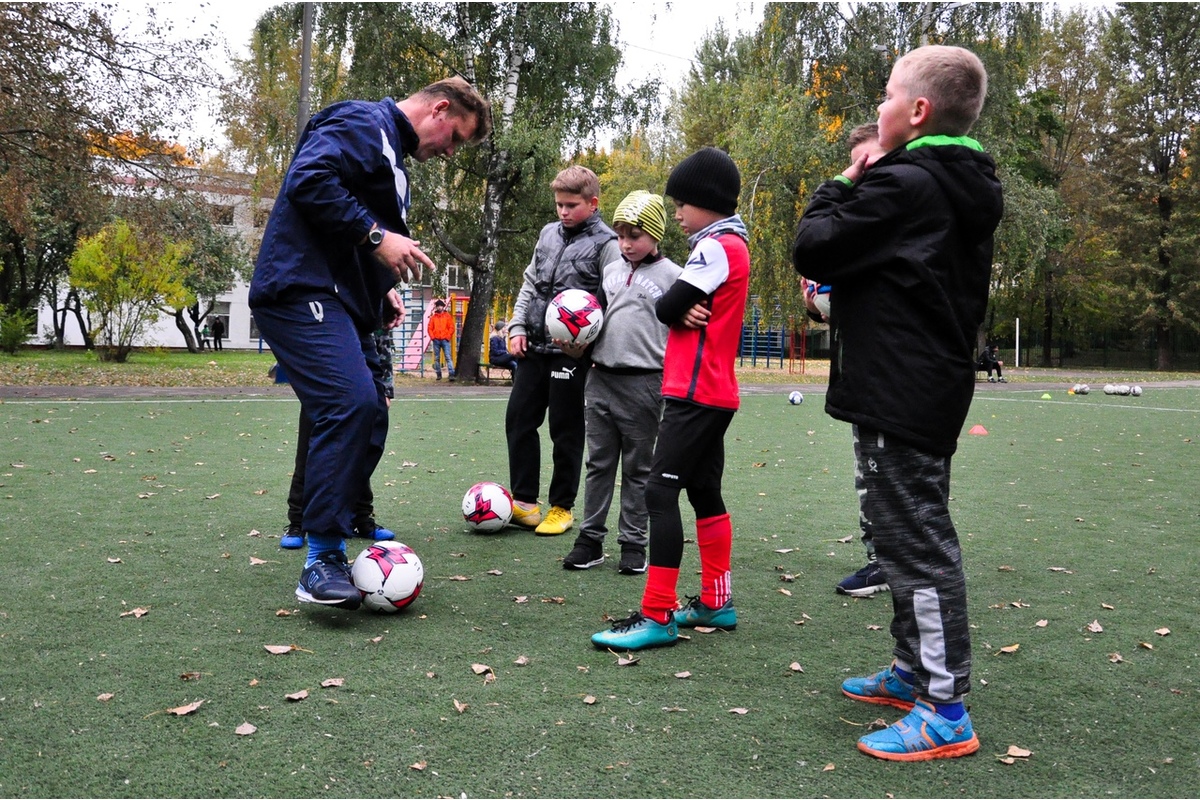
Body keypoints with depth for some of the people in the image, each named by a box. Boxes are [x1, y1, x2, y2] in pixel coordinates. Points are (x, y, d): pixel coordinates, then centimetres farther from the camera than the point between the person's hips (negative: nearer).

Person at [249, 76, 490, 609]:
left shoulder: (393, 156, 26)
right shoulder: (365, 122, -5)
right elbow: (308, 179, -21)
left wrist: (381, 287, 17)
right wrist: (376, 237, -20)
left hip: (340, 304, 11)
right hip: (304, 291, -11)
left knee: (367, 418, 6)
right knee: (351, 403, -23)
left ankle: (333, 547, 13)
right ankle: (321, 560, -17)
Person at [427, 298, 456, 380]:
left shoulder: (448, 316, 5)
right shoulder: (433, 317, 9)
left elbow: (451, 327, 1)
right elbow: (429, 328, 8)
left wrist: (448, 337, -7)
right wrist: (432, 337, -4)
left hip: (445, 340, -3)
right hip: (436, 340, 3)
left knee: (448, 357, -10)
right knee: (436, 358, 6)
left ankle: (451, 374, -16)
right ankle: (438, 374, 13)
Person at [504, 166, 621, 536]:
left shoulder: (606, 245, -6)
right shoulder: (548, 234, 13)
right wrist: (518, 327, 7)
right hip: (534, 345, 6)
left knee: (566, 429, 3)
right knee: (519, 419, 7)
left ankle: (562, 508, 16)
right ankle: (524, 501, 18)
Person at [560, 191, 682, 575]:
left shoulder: (672, 276, -4)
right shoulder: (611, 270, 12)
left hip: (643, 384, -5)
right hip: (600, 380, 5)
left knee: (637, 468, 6)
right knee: (598, 463, 10)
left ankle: (633, 543, 15)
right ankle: (590, 538, 17)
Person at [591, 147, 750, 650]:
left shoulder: (716, 246, -12)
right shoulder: (729, 245, 18)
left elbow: (666, 307, -16)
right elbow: (675, 308, 13)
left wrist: (678, 307, 4)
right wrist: (685, 310, -7)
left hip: (696, 394, -10)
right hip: (716, 393, 11)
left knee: (661, 491, -12)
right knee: (704, 492, 14)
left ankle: (657, 616, -11)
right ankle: (716, 603, 22)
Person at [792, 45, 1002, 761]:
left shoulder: (901, 184, -16)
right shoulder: (968, 191, 14)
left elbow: (812, 251, -12)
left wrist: (843, 184, 1)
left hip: (896, 399, -10)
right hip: (936, 388, 10)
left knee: (918, 544, -6)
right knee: (916, 537, 18)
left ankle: (946, 712, 1)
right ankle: (914, 670, 31)